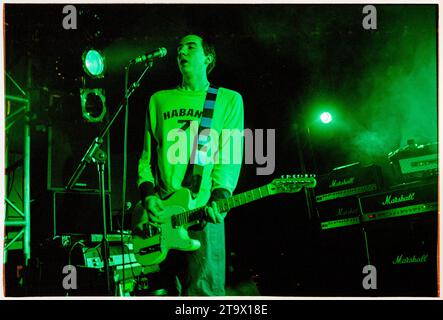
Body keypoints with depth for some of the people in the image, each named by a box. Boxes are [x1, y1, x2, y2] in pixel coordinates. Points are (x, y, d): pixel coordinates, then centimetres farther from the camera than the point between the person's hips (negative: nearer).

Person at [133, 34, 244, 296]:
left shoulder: (229, 99, 9)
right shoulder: (159, 100, 20)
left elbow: (231, 155, -2)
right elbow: (147, 155, 16)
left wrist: (219, 198, -17)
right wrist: (148, 193, -1)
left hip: (204, 214, -4)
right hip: (159, 214, 4)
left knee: (204, 290, -12)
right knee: (168, 291, 8)